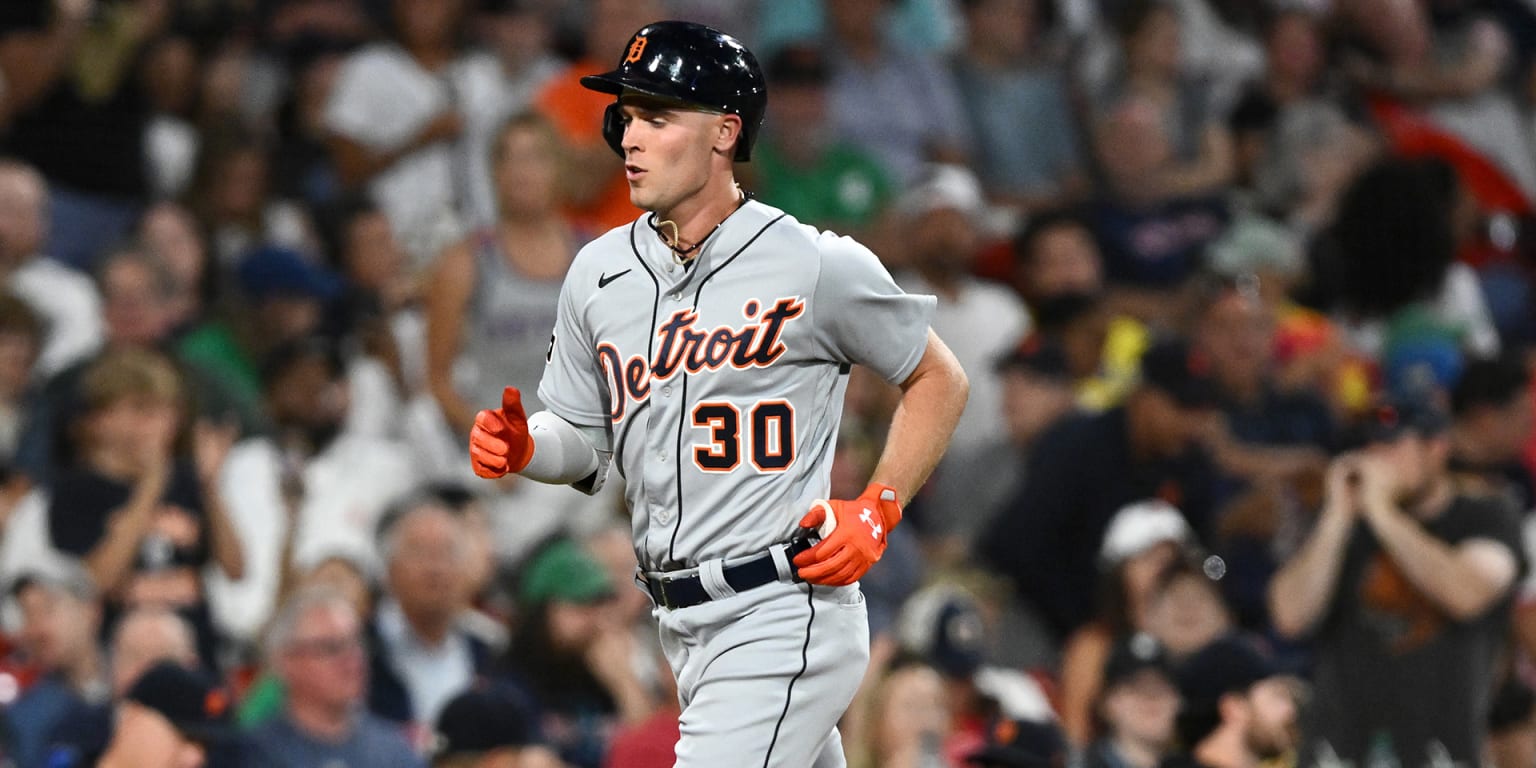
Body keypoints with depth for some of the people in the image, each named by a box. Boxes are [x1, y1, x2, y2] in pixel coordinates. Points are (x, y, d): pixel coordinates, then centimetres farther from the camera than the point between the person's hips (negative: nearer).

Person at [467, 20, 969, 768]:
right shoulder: (600, 272, 8)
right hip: (681, 623, 7)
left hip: (781, 621, -7)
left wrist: (876, 512, -7)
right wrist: (523, 448, -7)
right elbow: (583, 439, 15)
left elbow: (939, 378, 3)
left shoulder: (819, 267, -9)